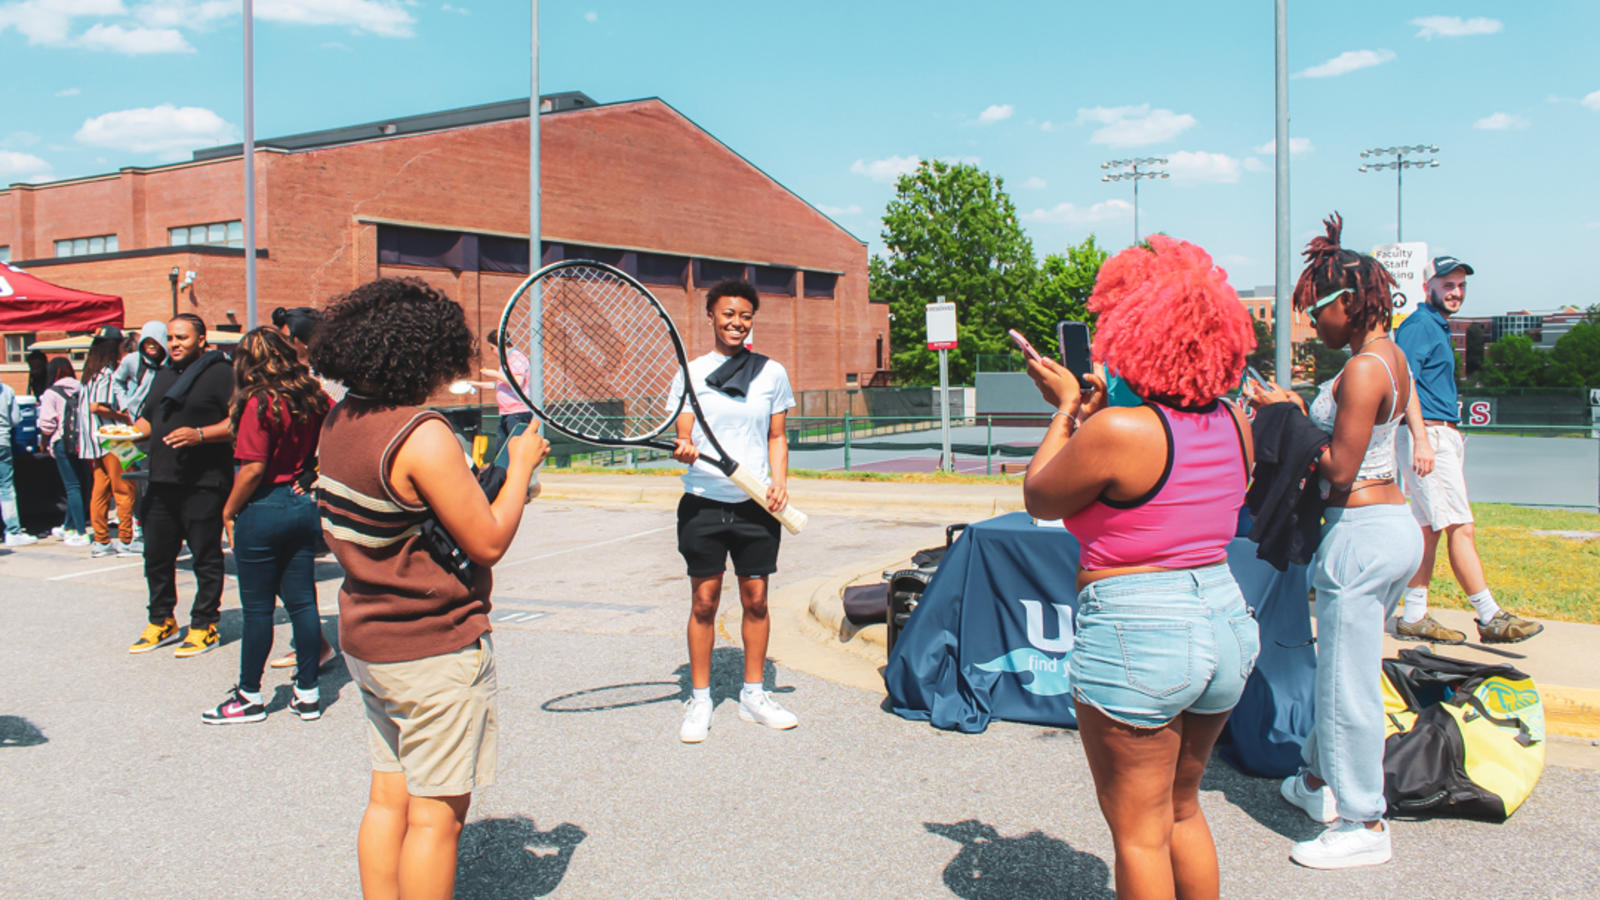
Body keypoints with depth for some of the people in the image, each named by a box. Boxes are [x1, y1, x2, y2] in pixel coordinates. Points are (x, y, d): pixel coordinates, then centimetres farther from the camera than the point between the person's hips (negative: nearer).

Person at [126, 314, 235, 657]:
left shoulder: (221, 373, -5)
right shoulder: (164, 375, 19)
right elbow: (149, 419, 25)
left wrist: (199, 434, -24)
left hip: (204, 484, -7)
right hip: (162, 483, 8)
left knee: (205, 558, 1)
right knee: (156, 556, 13)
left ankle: (204, 626, 11)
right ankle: (162, 622, 26)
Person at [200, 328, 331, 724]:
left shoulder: (260, 404, -15)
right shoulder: (312, 397, 3)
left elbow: (253, 468, -19)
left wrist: (229, 510, -7)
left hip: (264, 510, -6)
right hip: (305, 505, 6)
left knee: (257, 607, 5)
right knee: (302, 600, 10)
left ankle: (250, 696, 16)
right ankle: (308, 692, 15)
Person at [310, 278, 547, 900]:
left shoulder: (339, 422, 4)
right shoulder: (422, 435, -23)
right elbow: (488, 543, -18)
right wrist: (521, 465, -5)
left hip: (365, 639, 9)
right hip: (436, 650, -8)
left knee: (389, 797, 18)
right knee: (437, 814, 4)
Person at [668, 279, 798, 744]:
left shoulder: (771, 372, 7)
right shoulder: (690, 373, 4)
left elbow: (777, 437, 12)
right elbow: (684, 437, 0)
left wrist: (780, 481, -4)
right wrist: (684, 450, -24)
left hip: (756, 504, 1)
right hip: (704, 501, -1)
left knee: (755, 599, 6)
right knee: (703, 601, 2)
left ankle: (754, 694, 21)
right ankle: (699, 699, 15)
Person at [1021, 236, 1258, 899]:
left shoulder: (1116, 431, -20)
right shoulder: (1233, 425, 2)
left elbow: (1039, 499, -3)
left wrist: (1068, 409, 8)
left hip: (1135, 632, -8)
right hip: (1226, 620, 8)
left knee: (1138, 832, 9)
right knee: (1182, 809, 25)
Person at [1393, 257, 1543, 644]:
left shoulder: (1437, 328, 22)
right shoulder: (1419, 326, -9)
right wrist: (1421, 439, -26)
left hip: (1445, 437, 11)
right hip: (1430, 435, -11)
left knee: (1429, 529, 9)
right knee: (1460, 528, -9)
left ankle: (1414, 617, 12)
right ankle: (1491, 618, -7)